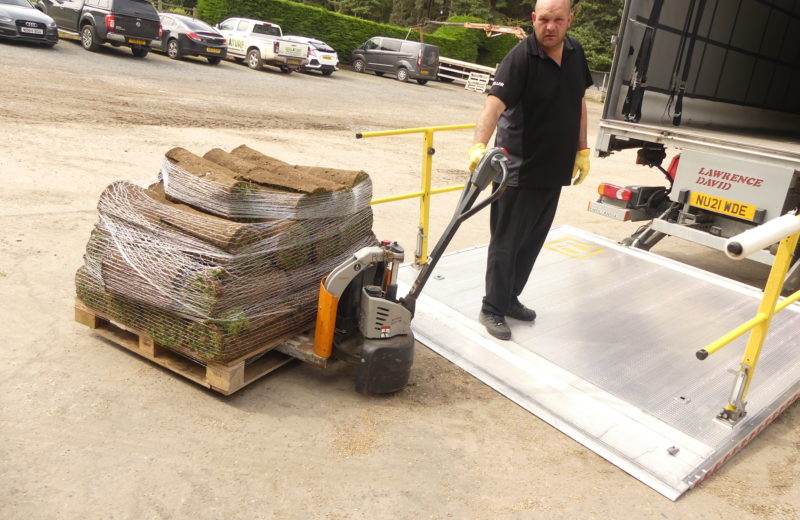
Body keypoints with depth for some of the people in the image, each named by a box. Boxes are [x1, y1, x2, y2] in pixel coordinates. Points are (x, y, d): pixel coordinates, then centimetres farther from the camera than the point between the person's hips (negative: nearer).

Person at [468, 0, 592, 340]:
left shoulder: (575, 52, 6)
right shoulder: (520, 58, -17)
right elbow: (494, 105, -31)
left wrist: (582, 150, 13)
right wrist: (479, 145, -47)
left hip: (553, 170, 7)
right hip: (518, 170, -7)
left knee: (532, 241, 16)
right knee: (506, 242, 1)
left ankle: (510, 299, 32)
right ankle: (492, 309, 16)